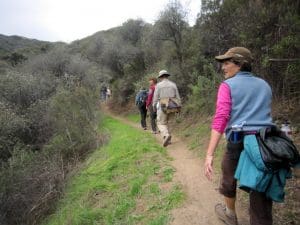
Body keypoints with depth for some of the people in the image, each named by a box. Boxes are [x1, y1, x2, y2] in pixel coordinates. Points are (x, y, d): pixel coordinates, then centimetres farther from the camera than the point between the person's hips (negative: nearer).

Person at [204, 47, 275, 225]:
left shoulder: (228, 85, -4)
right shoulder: (265, 85, 14)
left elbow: (220, 119, -16)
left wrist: (210, 154, -21)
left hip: (239, 141, -4)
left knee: (229, 178, 23)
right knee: (262, 191, 12)